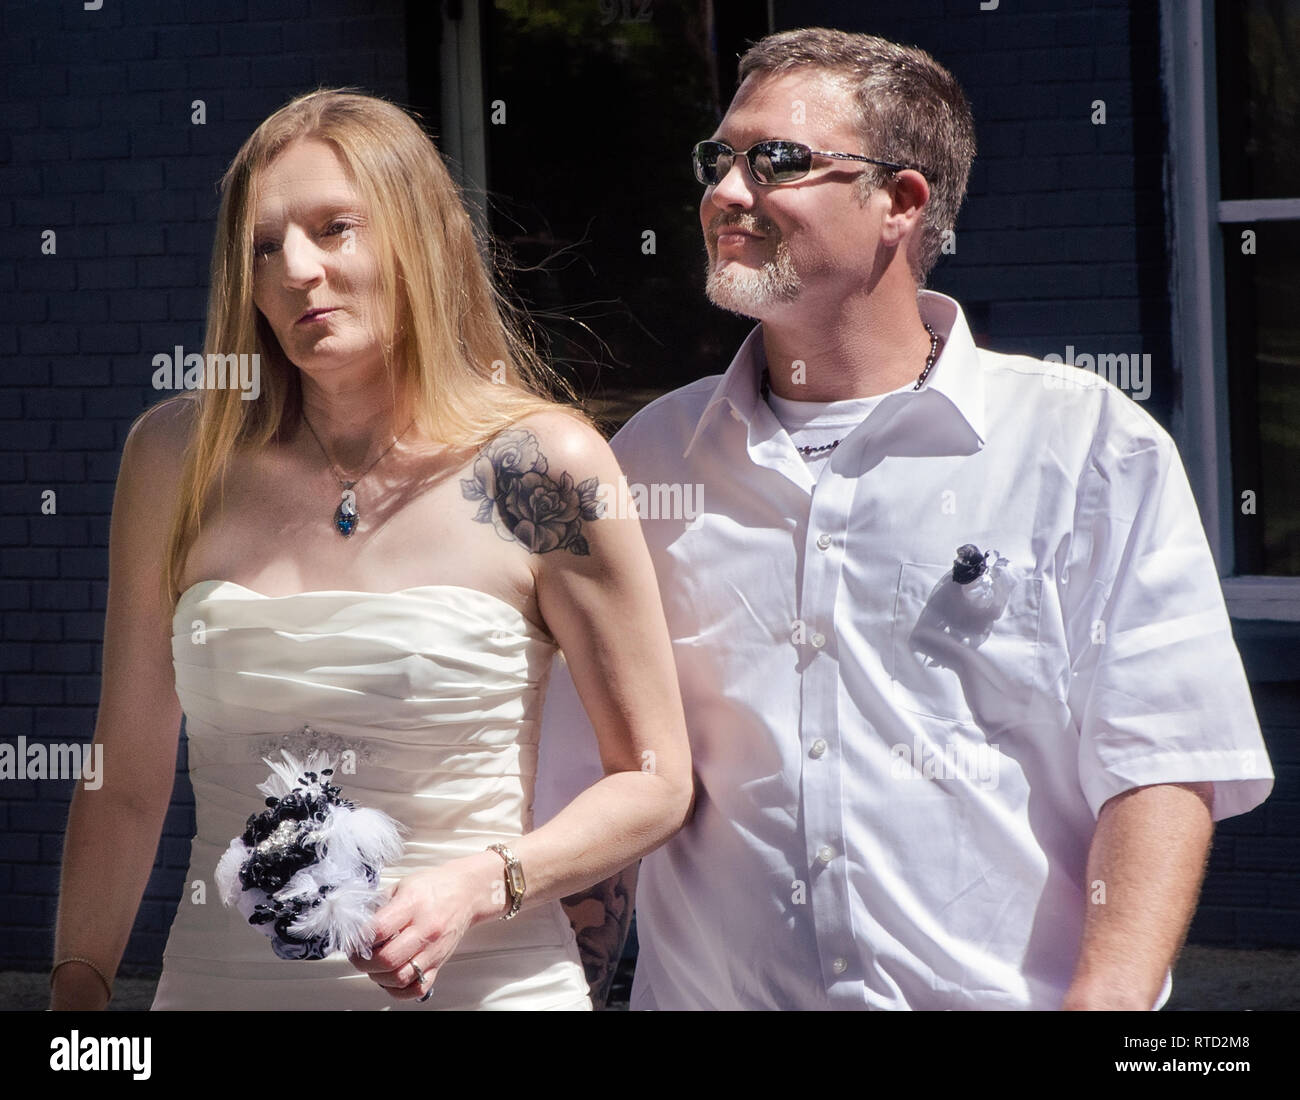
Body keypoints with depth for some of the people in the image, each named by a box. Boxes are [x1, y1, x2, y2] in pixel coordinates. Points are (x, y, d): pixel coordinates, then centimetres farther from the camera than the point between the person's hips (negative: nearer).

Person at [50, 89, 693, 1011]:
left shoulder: (544, 469, -9)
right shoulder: (178, 455, 0)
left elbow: (655, 781, -4)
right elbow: (127, 782, 7)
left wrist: (478, 885, -18)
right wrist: (77, 988, 2)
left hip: (480, 980, -3)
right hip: (219, 977, 3)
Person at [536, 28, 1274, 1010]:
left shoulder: (1093, 448, 3)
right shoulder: (653, 458, 14)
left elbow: (1162, 770, -5)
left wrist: (1106, 1002, -18)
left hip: (1002, 997, -3)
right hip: (706, 994, 3)